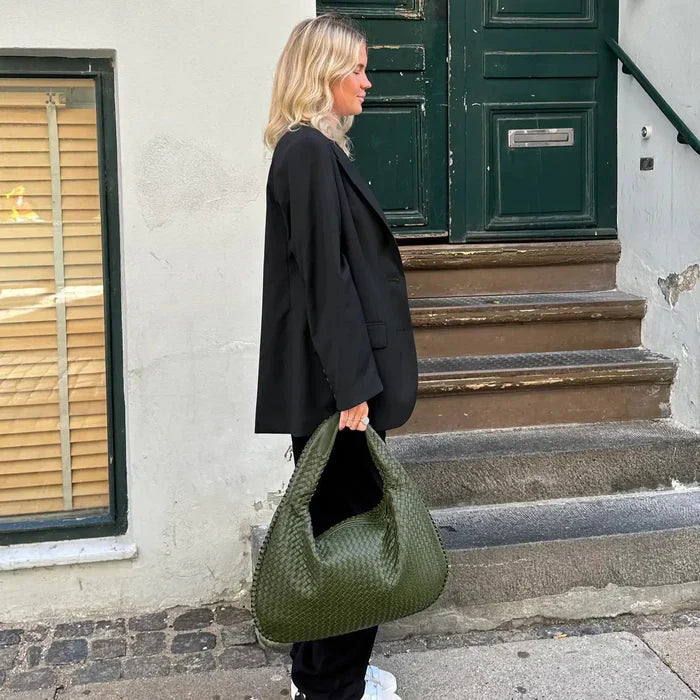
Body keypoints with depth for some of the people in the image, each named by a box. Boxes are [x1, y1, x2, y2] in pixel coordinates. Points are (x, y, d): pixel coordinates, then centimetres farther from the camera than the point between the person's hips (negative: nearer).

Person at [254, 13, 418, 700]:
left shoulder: (311, 149, 15)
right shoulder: (310, 152, -15)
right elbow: (324, 276, -21)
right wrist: (352, 384, -21)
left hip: (330, 379, 10)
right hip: (332, 380, -10)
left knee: (332, 523, 17)